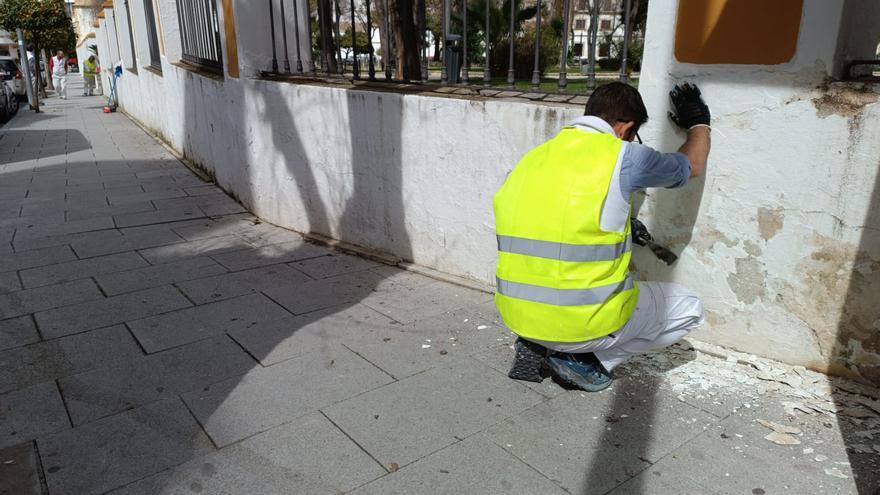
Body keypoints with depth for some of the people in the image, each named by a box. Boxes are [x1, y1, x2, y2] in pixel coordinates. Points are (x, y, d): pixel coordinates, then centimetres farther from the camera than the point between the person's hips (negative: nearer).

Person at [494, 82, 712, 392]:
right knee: (689, 309, 17)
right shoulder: (623, 157, -8)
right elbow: (692, 165, 13)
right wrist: (700, 124, 33)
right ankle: (583, 360, 4)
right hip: (583, 324, -5)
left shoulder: (531, 158, 6)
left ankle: (536, 347, 14)